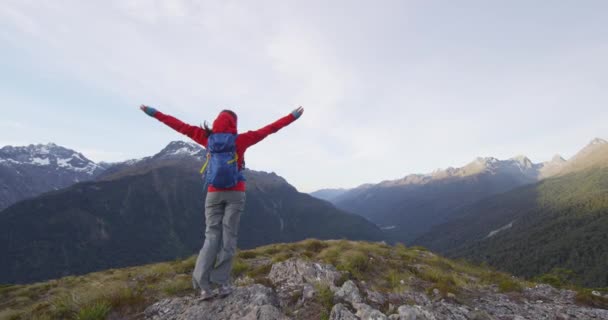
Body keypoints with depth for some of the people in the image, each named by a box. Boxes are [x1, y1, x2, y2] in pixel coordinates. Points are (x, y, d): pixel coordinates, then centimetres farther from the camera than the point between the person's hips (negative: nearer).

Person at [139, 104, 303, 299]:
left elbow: (182, 127, 11)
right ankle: (222, 283, 2)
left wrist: (153, 113, 23)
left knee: (211, 236, 6)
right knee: (228, 237, 1)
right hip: (235, 194, -2)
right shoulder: (240, 139, -2)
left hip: (214, 193, 2)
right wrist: (293, 116, 5)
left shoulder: (208, 138, 4)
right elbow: (268, 129, -1)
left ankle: (204, 285, -2)